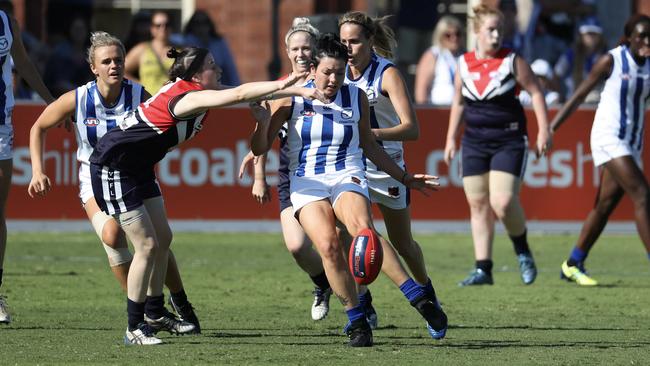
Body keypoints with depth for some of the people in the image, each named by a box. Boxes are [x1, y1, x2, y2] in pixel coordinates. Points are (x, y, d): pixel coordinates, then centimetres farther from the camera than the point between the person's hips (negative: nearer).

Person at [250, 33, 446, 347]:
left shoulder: (356, 97, 8)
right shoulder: (293, 97, 1)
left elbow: (369, 145, 22)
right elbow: (260, 148, 2)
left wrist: (405, 178, 21)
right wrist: (262, 119, -19)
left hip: (347, 177, 0)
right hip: (306, 183, 0)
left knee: (362, 229, -33)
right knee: (328, 245, -28)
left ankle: (419, 299, -37)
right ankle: (357, 322, -17)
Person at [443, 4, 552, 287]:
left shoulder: (512, 62, -4)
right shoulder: (464, 64, 6)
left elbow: (536, 93, -2)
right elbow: (458, 102, 17)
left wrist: (543, 130, -9)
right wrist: (451, 138, 15)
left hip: (509, 141, -4)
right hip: (475, 142, 4)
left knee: (502, 203, -17)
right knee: (477, 204, 2)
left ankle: (523, 252, 8)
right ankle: (483, 269, 6)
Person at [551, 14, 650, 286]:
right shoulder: (611, 61, -7)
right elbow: (580, 95, -2)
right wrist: (552, 128, -2)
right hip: (609, 138, -6)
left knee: (605, 206, 9)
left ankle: (573, 264, 20)